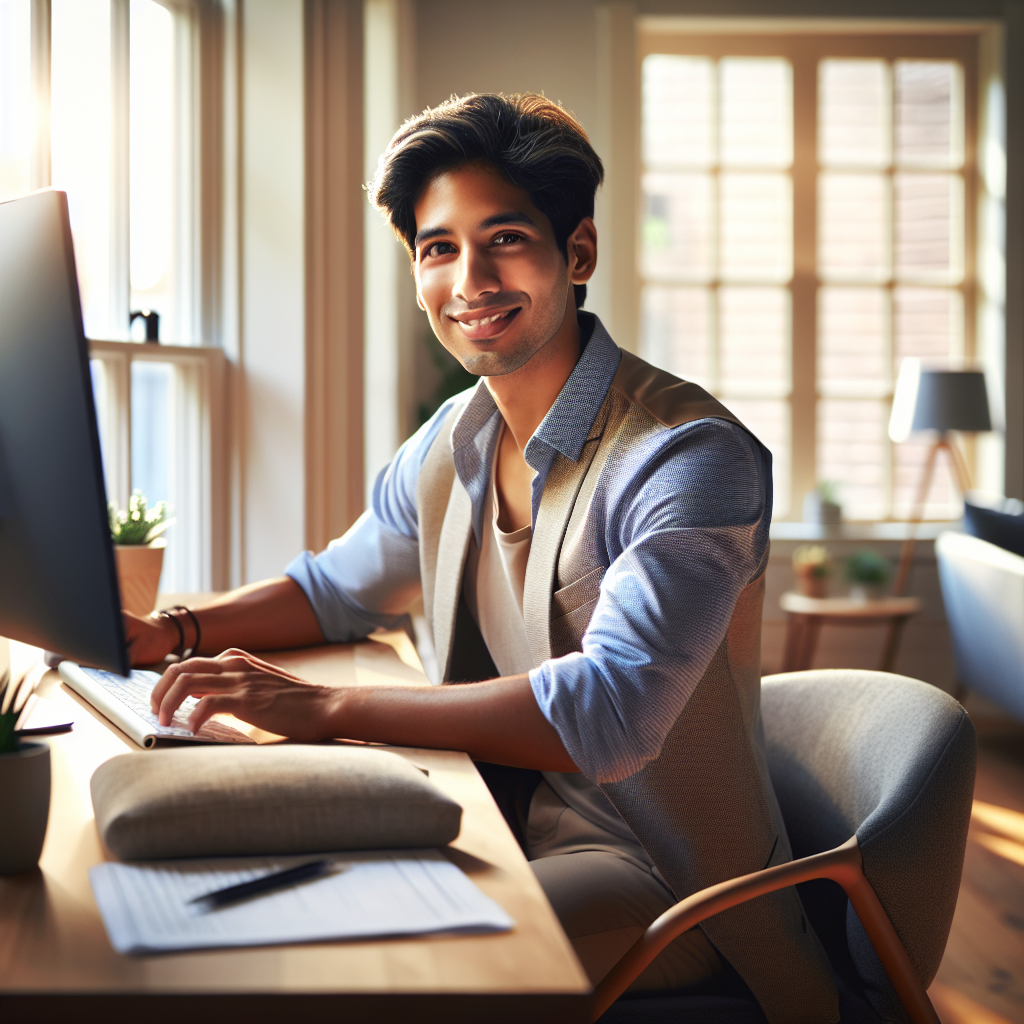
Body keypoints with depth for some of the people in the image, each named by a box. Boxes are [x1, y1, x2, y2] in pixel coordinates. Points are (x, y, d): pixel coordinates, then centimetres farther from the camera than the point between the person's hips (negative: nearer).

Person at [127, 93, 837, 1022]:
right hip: (501, 831, 7)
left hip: (660, 876, -7)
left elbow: (609, 713, -32)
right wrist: (170, 631, 5)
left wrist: (326, 708, -33)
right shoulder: (452, 442, 5)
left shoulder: (690, 455, -20)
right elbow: (341, 589, 23)